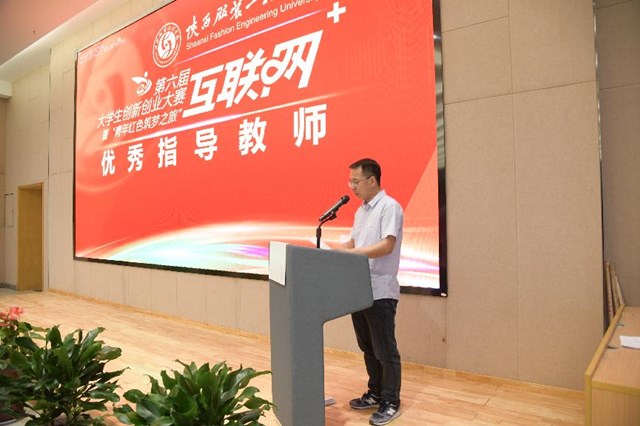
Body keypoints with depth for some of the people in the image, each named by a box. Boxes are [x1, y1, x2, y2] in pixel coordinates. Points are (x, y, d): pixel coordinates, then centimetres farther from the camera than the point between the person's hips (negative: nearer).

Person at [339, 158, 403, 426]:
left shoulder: (389, 206, -12)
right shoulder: (361, 211, 14)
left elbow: (387, 245, -22)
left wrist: (348, 253, -24)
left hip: (381, 291, -8)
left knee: (385, 351, 4)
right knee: (368, 348, 18)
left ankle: (391, 403, 19)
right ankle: (375, 393, 33)